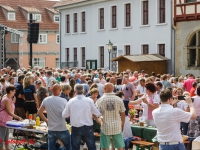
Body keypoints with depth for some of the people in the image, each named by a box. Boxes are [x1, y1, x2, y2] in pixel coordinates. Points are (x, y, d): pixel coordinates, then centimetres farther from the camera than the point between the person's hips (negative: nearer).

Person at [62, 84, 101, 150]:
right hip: (88, 127, -1)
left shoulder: (71, 101, -3)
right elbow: (97, 114, -4)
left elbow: (64, 115, 2)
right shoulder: (89, 100, -6)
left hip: (76, 128, 1)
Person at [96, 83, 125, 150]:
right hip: (117, 127, 1)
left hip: (105, 127, -1)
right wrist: (122, 124, 17)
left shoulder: (100, 100, -6)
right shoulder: (118, 99, -3)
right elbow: (122, 114, 4)